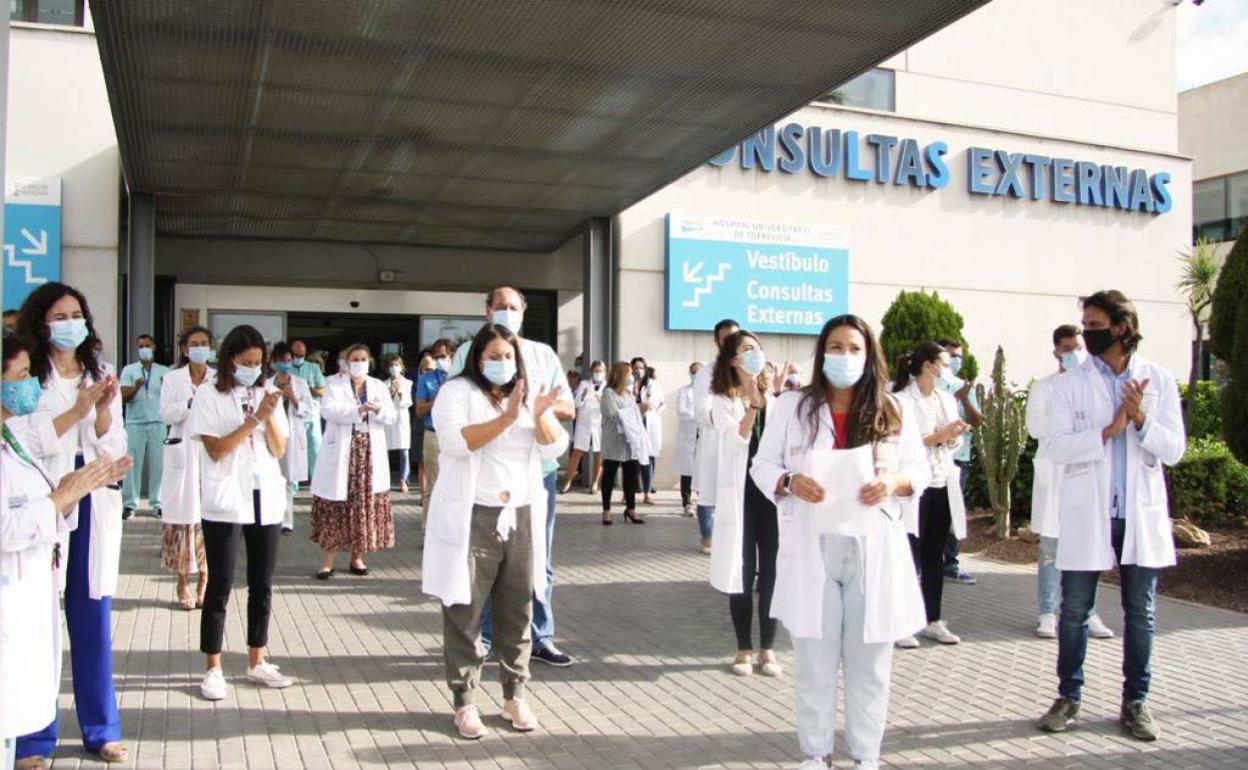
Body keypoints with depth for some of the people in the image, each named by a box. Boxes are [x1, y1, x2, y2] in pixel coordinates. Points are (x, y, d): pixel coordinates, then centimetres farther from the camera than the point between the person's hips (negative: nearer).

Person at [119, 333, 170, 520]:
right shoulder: (129, 370, 9)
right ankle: (129, 504, 1)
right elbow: (124, 398, -1)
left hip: (158, 422, 1)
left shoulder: (164, 371, 12)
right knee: (132, 464, -3)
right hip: (135, 422, -1)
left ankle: (157, 503, 4)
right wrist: (136, 388, -19)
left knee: (158, 463, -1)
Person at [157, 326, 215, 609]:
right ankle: (183, 583, 9)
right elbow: (166, 414, -2)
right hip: (183, 454, 0)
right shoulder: (173, 379, 9)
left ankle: (204, 580, 7)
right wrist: (191, 403, -15)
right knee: (183, 517, -1)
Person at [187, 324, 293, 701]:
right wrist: (254, 418, -16)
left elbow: (279, 450, 6)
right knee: (220, 586, 0)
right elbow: (216, 449, -10)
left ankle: (257, 663, 21)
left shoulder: (266, 392, 10)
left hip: (266, 499, 4)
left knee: (262, 585, 10)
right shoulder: (209, 393, -2)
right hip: (225, 502, -4)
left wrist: (270, 416, -11)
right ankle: (213, 670, 10)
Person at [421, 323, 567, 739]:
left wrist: (539, 416, -15)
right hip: (472, 518, -4)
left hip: (521, 517, 5)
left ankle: (515, 696, 22)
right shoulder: (457, 391, -2)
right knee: (465, 612, 1)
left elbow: (555, 447, 3)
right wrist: (507, 417, -24)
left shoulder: (529, 393, 13)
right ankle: (465, 702, 11)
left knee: (517, 610, 10)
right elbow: (454, 441, -20)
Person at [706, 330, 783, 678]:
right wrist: (752, 404, -23)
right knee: (743, 572, 2)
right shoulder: (723, 400, 0)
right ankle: (744, 648, 14)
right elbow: (735, 443, -16)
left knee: (771, 572, 4)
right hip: (741, 494, -3)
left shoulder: (773, 397, 11)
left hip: (773, 493, 3)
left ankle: (767, 648, 15)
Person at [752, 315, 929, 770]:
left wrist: (893, 483, -14)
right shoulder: (791, 407, 3)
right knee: (815, 661, 9)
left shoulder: (895, 411, 5)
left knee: (869, 662, 10)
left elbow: (920, 470, 7)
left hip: (874, 550, 1)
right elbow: (762, 465, 4)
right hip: (811, 550, -1)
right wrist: (790, 482, -17)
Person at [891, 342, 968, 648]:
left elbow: (953, 445, 19)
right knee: (910, 556, -5)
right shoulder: (902, 400, -8)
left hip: (943, 486, 7)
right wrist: (938, 436, -17)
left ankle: (933, 620, 20)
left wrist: (955, 436, -3)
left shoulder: (947, 399, 14)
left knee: (935, 555, 12)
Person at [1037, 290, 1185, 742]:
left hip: (1141, 513, 1)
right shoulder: (1070, 384, -1)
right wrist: (1108, 431, -19)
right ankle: (1068, 697, 20)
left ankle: (1135, 702, 24)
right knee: (1074, 612, 6)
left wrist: (1141, 421, -20)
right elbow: (1056, 448, -10)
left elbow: (1174, 450, -3)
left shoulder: (1159, 381, 2)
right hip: (1086, 515, -1)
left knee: (1141, 614, 10)